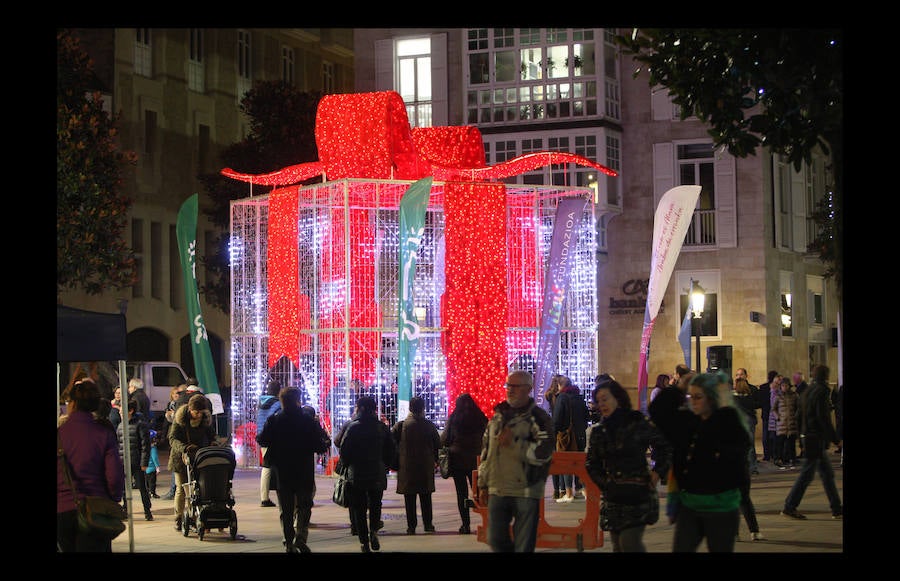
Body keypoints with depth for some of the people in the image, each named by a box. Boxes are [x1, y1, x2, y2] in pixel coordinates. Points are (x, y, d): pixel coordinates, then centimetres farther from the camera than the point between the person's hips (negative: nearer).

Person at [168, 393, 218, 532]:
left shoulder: (206, 419, -1)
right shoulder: (180, 418, -11)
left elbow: (211, 434, 14)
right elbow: (172, 438, -16)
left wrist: (212, 443, -9)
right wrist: (184, 448, -34)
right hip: (182, 458, -2)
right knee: (181, 488, 1)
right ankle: (178, 518, 13)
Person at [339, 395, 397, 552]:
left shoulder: (353, 427, -8)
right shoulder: (382, 427, 1)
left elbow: (344, 450, -8)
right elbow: (391, 451, 4)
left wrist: (348, 466, 9)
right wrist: (385, 466, 17)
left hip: (357, 475, -2)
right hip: (378, 475, 2)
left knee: (359, 509, 6)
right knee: (375, 504, 17)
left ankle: (364, 542, 2)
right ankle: (374, 530, -8)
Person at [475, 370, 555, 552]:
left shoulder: (538, 418, -4)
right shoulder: (497, 417, 15)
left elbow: (544, 452, -16)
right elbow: (485, 453, 21)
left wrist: (514, 443, -15)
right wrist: (483, 485, 18)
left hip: (526, 492, -6)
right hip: (497, 491, 6)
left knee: (524, 545, -1)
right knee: (495, 540, 8)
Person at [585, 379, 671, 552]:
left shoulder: (638, 424, -7)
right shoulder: (599, 432, 8)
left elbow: (665, 447, 1)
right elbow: (591, 463, 18)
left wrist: (658, 473, -6)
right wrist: (603, 481, 4)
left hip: (638, 494, -5)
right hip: (613, 498, 5)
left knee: (629, 541, -15)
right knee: (618, 545, 7)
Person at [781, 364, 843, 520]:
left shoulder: (806, 392, 14)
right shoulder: (822, 392, -14)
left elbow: (801, 416, 18)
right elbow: (824, 418, -19)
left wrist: (802, 435, 22)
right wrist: (835, 439, -15)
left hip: (807, 436, 10)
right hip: (817, 438, -10)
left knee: (827, 474, 12)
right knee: (806, 474, -5)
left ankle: (836, 509, 15)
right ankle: (789, 506, -3)